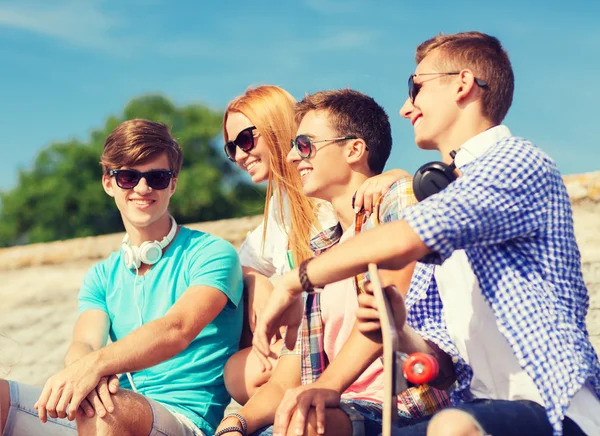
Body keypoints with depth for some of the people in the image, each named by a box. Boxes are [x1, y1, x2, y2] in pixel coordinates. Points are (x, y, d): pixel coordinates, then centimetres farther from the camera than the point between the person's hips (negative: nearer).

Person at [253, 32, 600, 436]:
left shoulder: (520, 163, -7)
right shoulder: (439, 196, 20)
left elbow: (401, 241, -22)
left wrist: (295, 282, -10)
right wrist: (399, 327, -5)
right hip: (478, 404, 8)